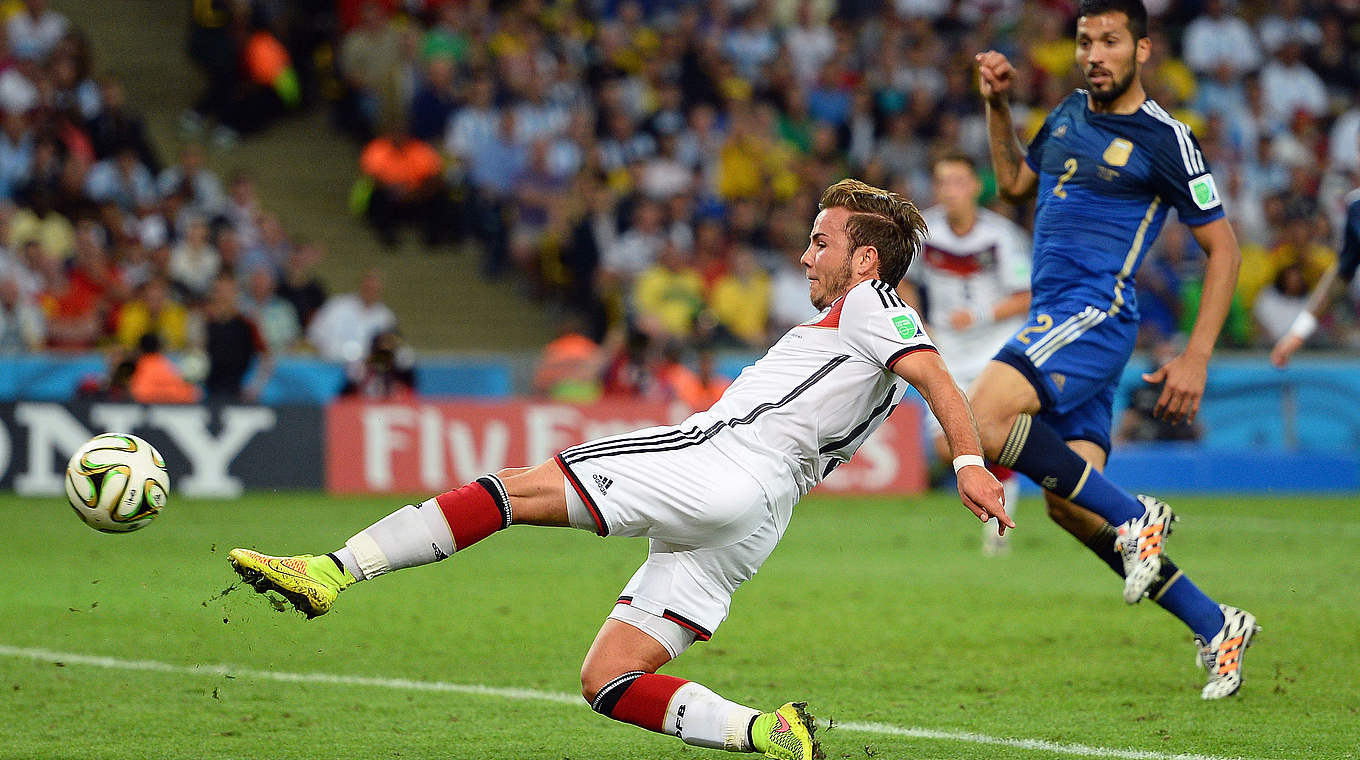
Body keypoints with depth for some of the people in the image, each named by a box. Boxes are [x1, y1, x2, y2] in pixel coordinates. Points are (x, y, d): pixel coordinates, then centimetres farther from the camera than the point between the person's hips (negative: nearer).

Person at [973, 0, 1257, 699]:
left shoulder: (1165, 140, -6)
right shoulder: (1070, 114, 15)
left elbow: (1222, 248, -3)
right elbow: (1015, 184, 31)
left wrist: (1196, 359, -8)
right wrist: (997, 106, 16)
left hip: (1097, 313, -8)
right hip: (1053, 320, 8)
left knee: (986, 417, -29)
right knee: (1069, 507, 0)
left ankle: (1135, 516, -17)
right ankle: (1217, 629, 7)